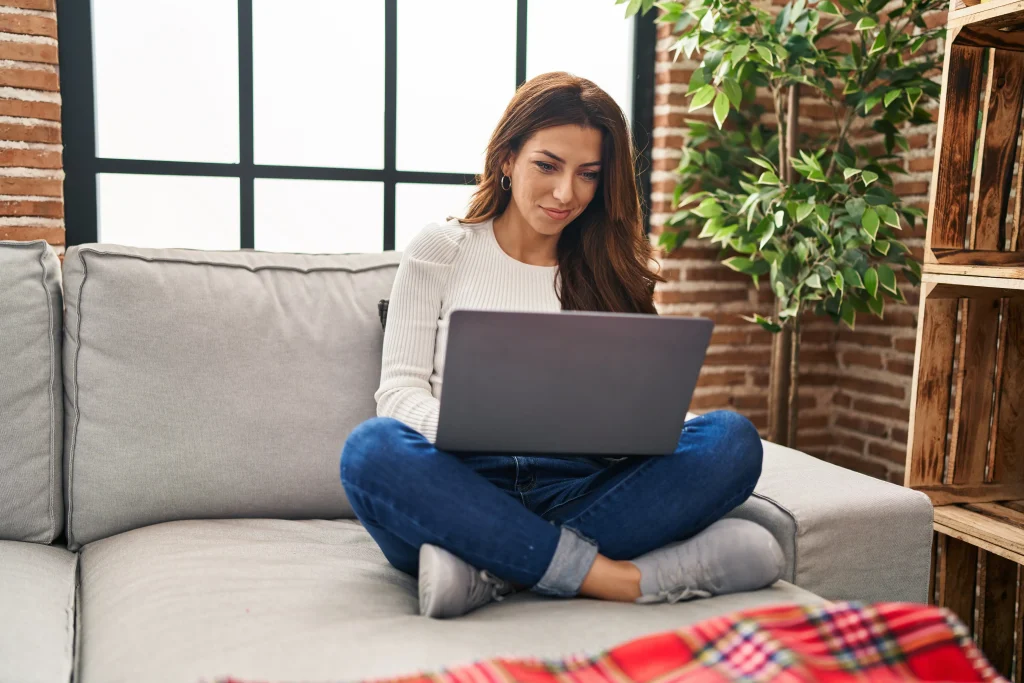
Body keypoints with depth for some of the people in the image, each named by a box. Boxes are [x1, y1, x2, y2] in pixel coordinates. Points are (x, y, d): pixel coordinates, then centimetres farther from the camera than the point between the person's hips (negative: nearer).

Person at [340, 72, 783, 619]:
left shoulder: (609, 271, 16)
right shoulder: (441, 250, 9)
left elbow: (636, 417, 12)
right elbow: (398, 391, 1)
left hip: (573, 495, 3)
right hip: (463, 488, -2)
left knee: (732, 439, -21)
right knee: (372, 449, -33)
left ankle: (495, 571, -31)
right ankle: (604, 576, -31)